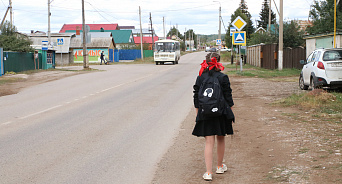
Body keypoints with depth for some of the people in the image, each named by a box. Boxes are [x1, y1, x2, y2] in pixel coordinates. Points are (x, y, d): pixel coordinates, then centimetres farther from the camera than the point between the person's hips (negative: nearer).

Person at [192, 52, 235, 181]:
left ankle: (208, 173, -6)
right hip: (221, 113, -1)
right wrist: (230, 114, 6)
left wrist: (198, 114, 12)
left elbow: (196, 98, 3)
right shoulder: (223, 78, -7)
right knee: (221, 140, 17)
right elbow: (228, 97, -3)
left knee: (209, 142, 1)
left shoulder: (200, 78, -1)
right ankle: (220, 166, 33)